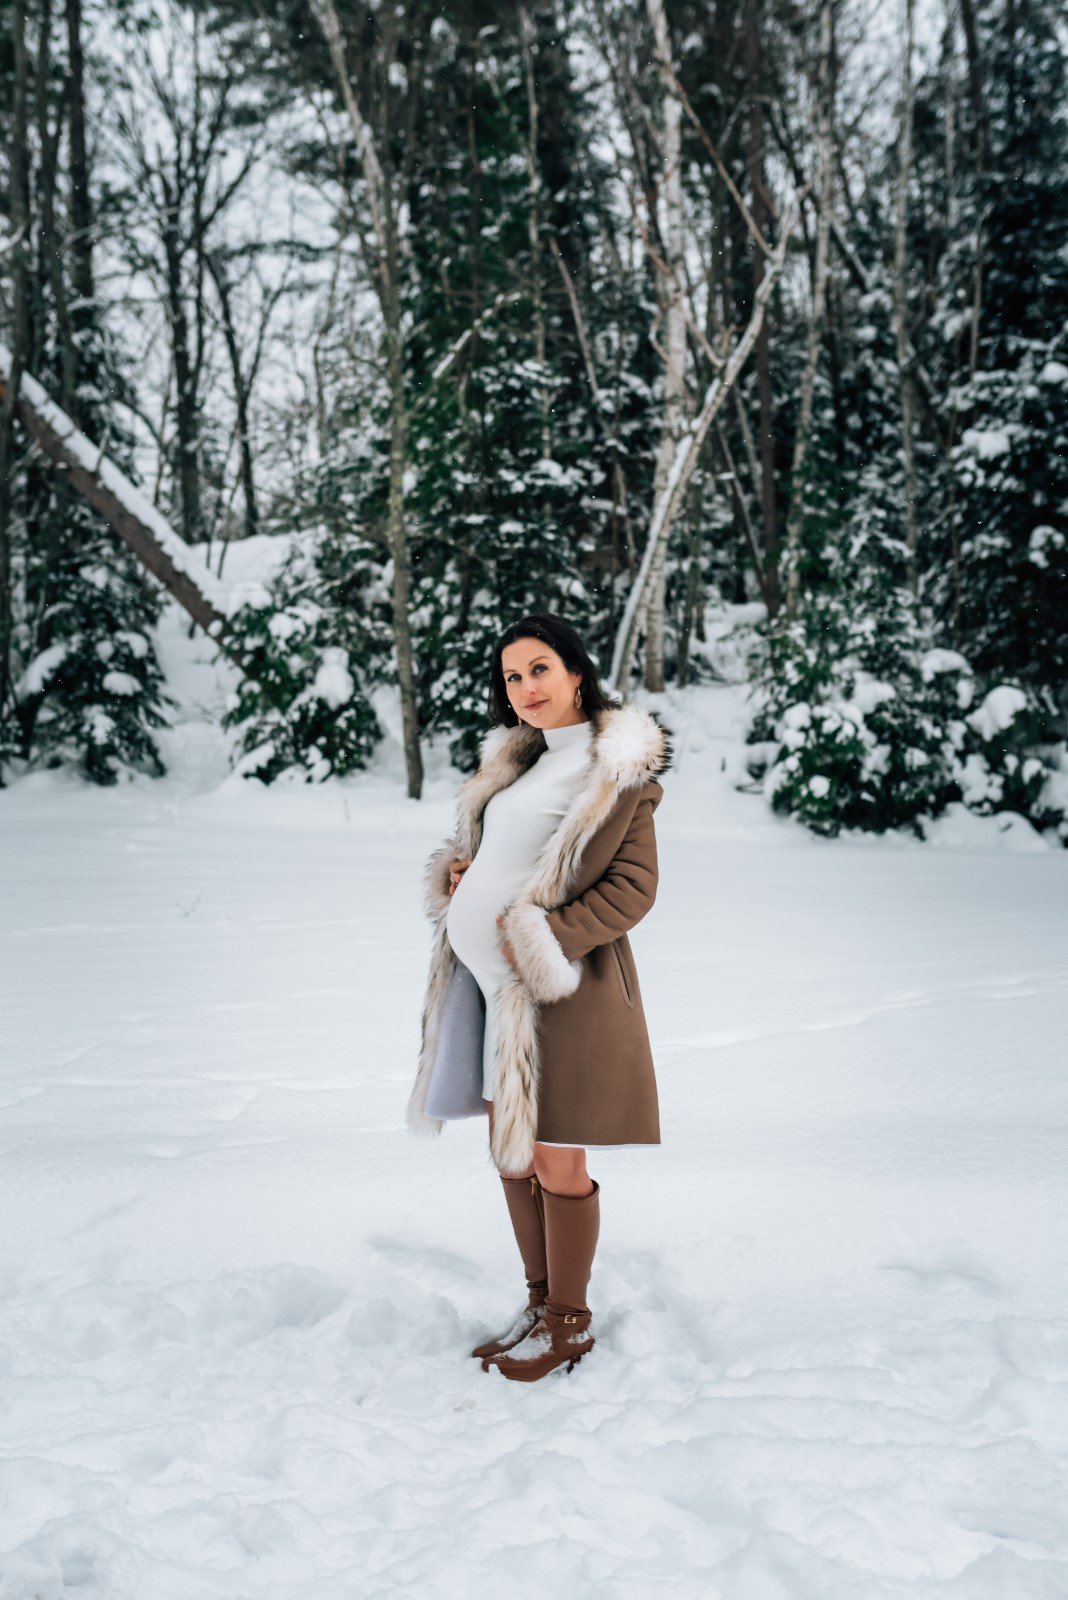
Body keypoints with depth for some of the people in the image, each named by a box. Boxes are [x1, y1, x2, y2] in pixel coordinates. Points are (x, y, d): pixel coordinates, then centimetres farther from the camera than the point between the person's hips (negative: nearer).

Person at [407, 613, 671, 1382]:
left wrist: (543, 939, -22)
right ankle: (540, 1303, 30)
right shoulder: (518, 760, 15)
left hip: (557, 980, -8)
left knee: (555, 1161, 1)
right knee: (510, 1152, 15)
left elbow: (634, 885, -13)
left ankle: (569, 1322, 17)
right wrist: (457, 871, 5)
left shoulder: (619, 769, -9)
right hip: (488, 979, 8)